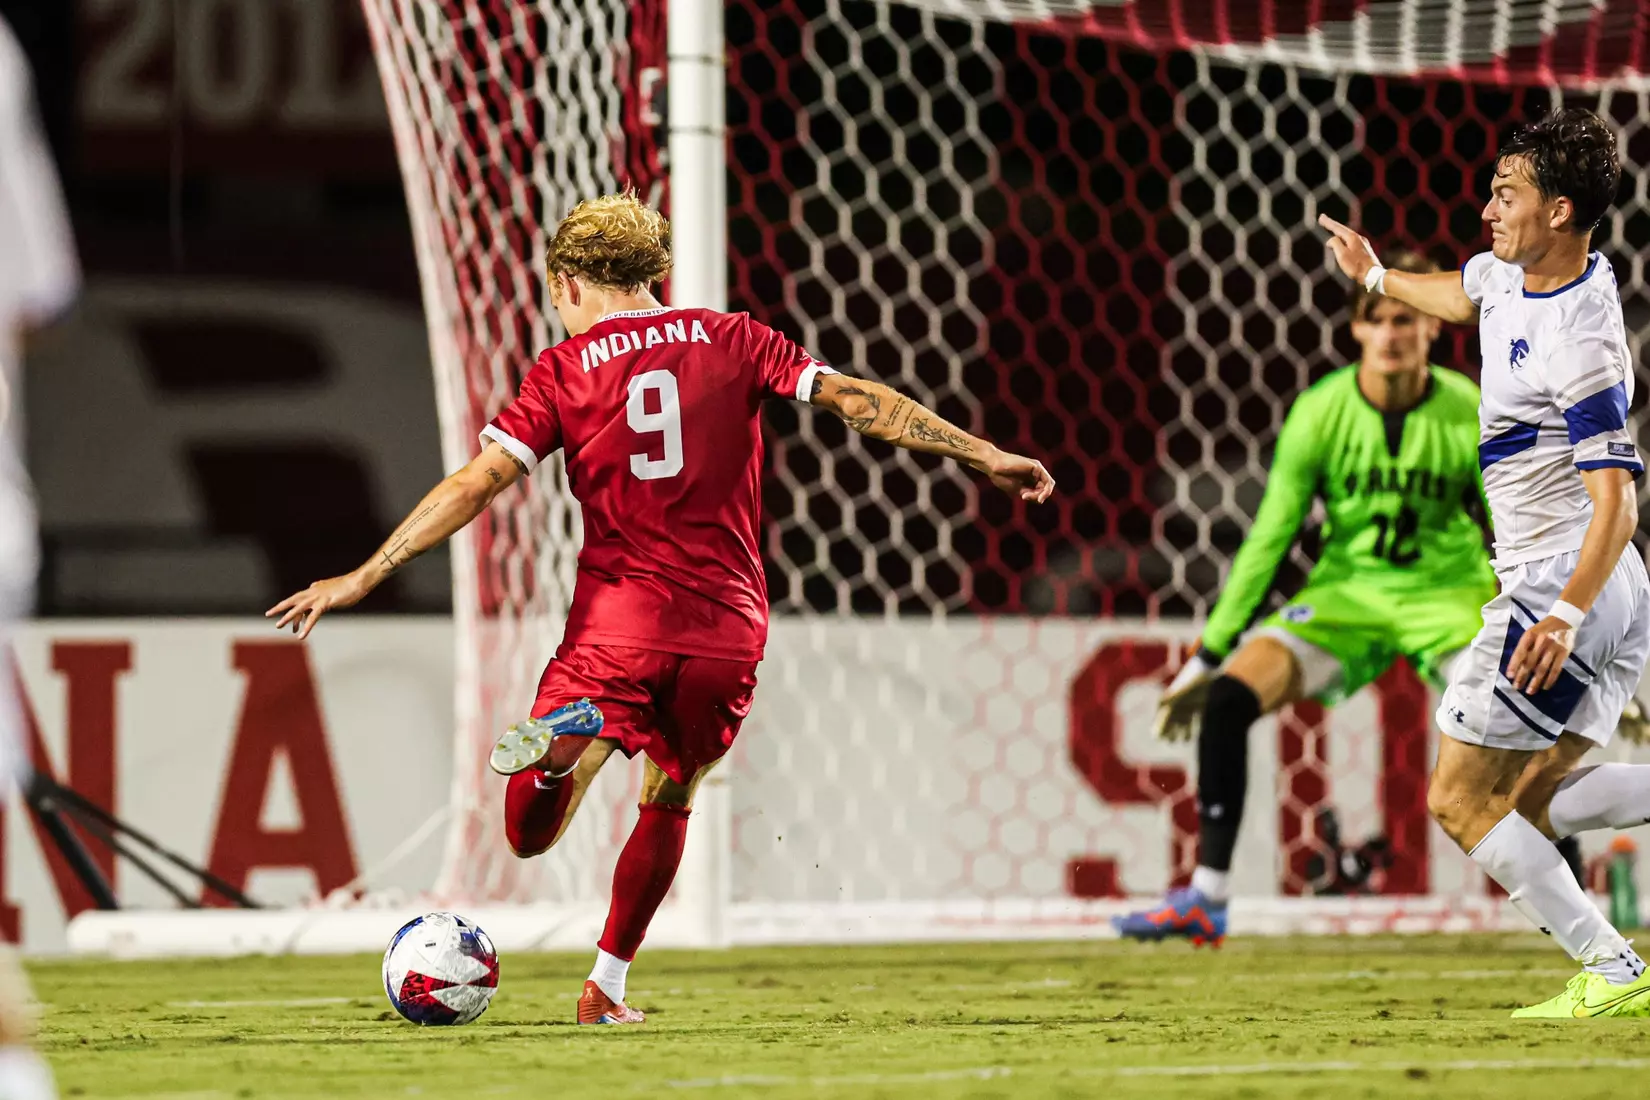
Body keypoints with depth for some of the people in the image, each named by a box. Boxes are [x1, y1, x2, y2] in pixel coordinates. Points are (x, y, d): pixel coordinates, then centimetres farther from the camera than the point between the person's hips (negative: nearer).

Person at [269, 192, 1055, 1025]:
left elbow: (474, 485, -5)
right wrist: (983, 455, 7)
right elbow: (856, 400, 3)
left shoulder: (564, 370, 3)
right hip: (727, 628, 3)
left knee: (530, 834, -2)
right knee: (668, 801, 26)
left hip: (617, 622, -2)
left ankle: (562, 741, -34)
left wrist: (362, 579, -4)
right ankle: (606, 987, 25)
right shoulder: (731, 341, 9)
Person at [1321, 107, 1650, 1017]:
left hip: (1563, 587, -10)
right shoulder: (1509, 274, 5)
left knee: (1462, 799, -5)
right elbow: (1462, 296, 32)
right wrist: (1377, 277, 45)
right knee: (1529, 801, 13)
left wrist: (1565, 615, -39)